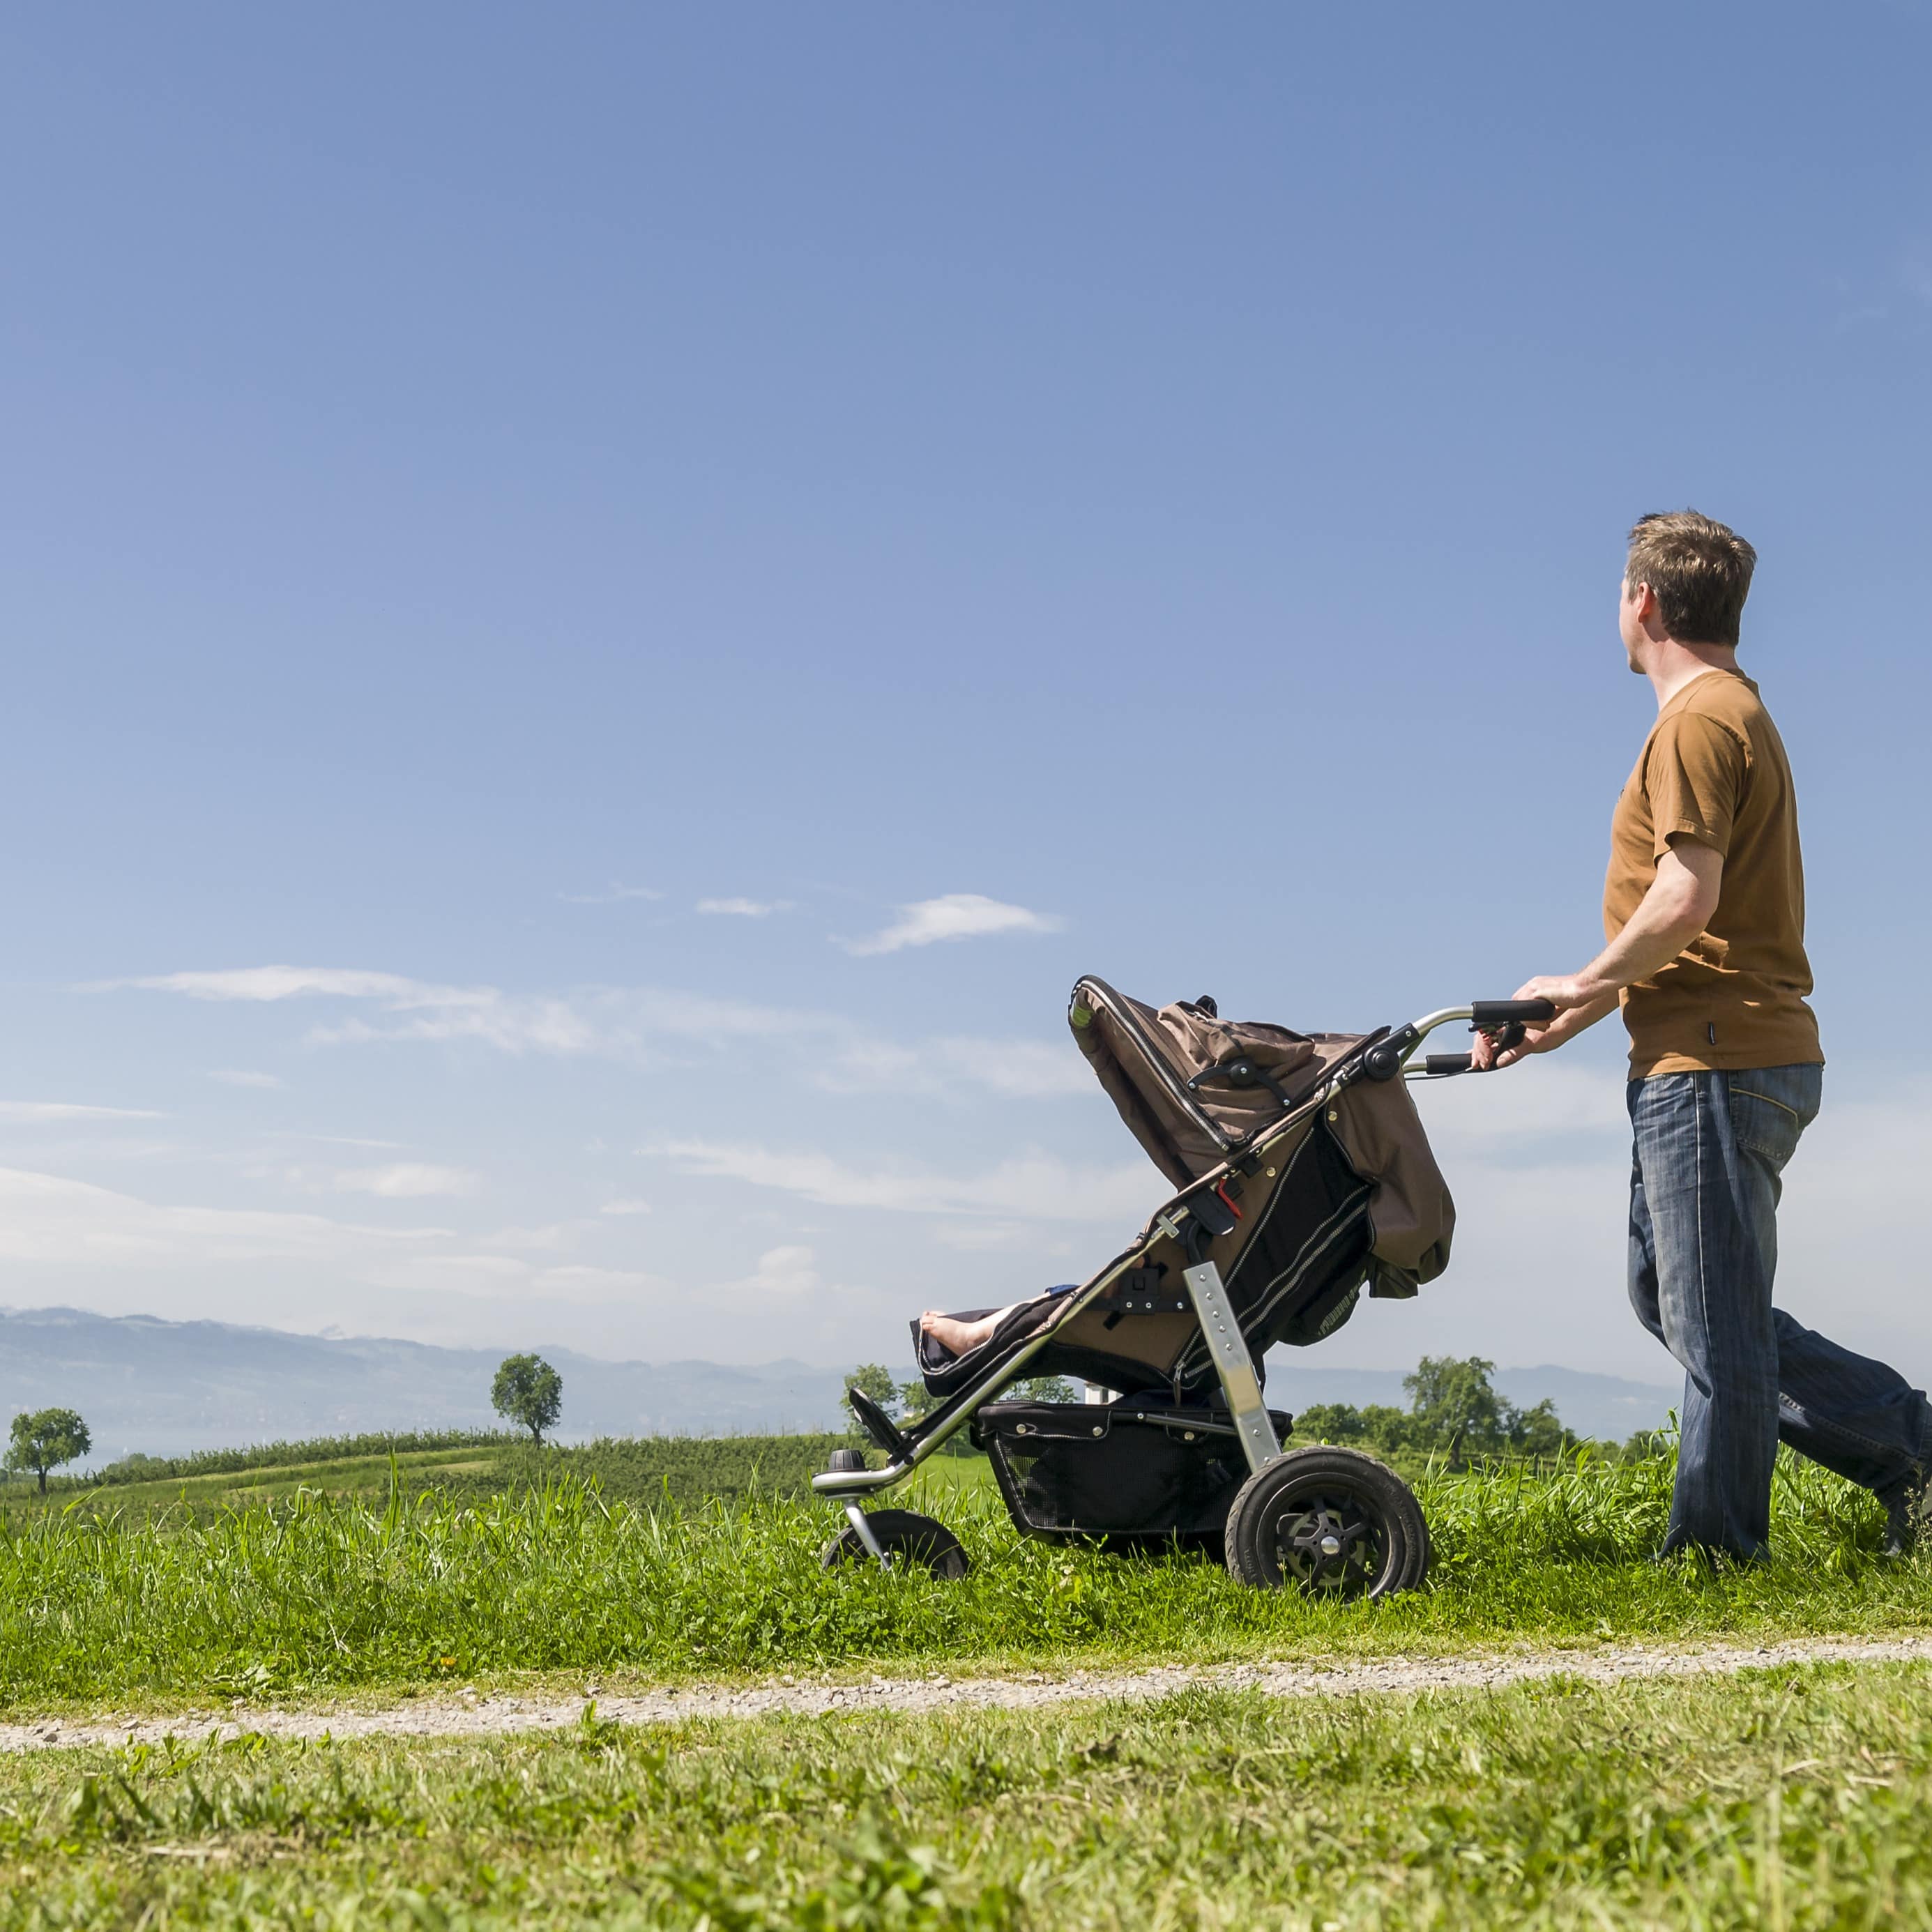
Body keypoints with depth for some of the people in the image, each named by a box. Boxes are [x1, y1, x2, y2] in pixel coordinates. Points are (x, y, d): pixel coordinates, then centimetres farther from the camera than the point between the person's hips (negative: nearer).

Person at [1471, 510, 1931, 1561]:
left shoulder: (1698, 718, -11)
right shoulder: (1731, 712, 22)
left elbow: (1686, 900, -21)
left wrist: (1585, 982, -6)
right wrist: (1567, 1016, 16)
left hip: (1716, 1061, -11)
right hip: (1712, 1055, 11)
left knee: (1713, 1318, -4)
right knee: (1672, 1294, 16)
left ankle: (1717, 1554, 5)